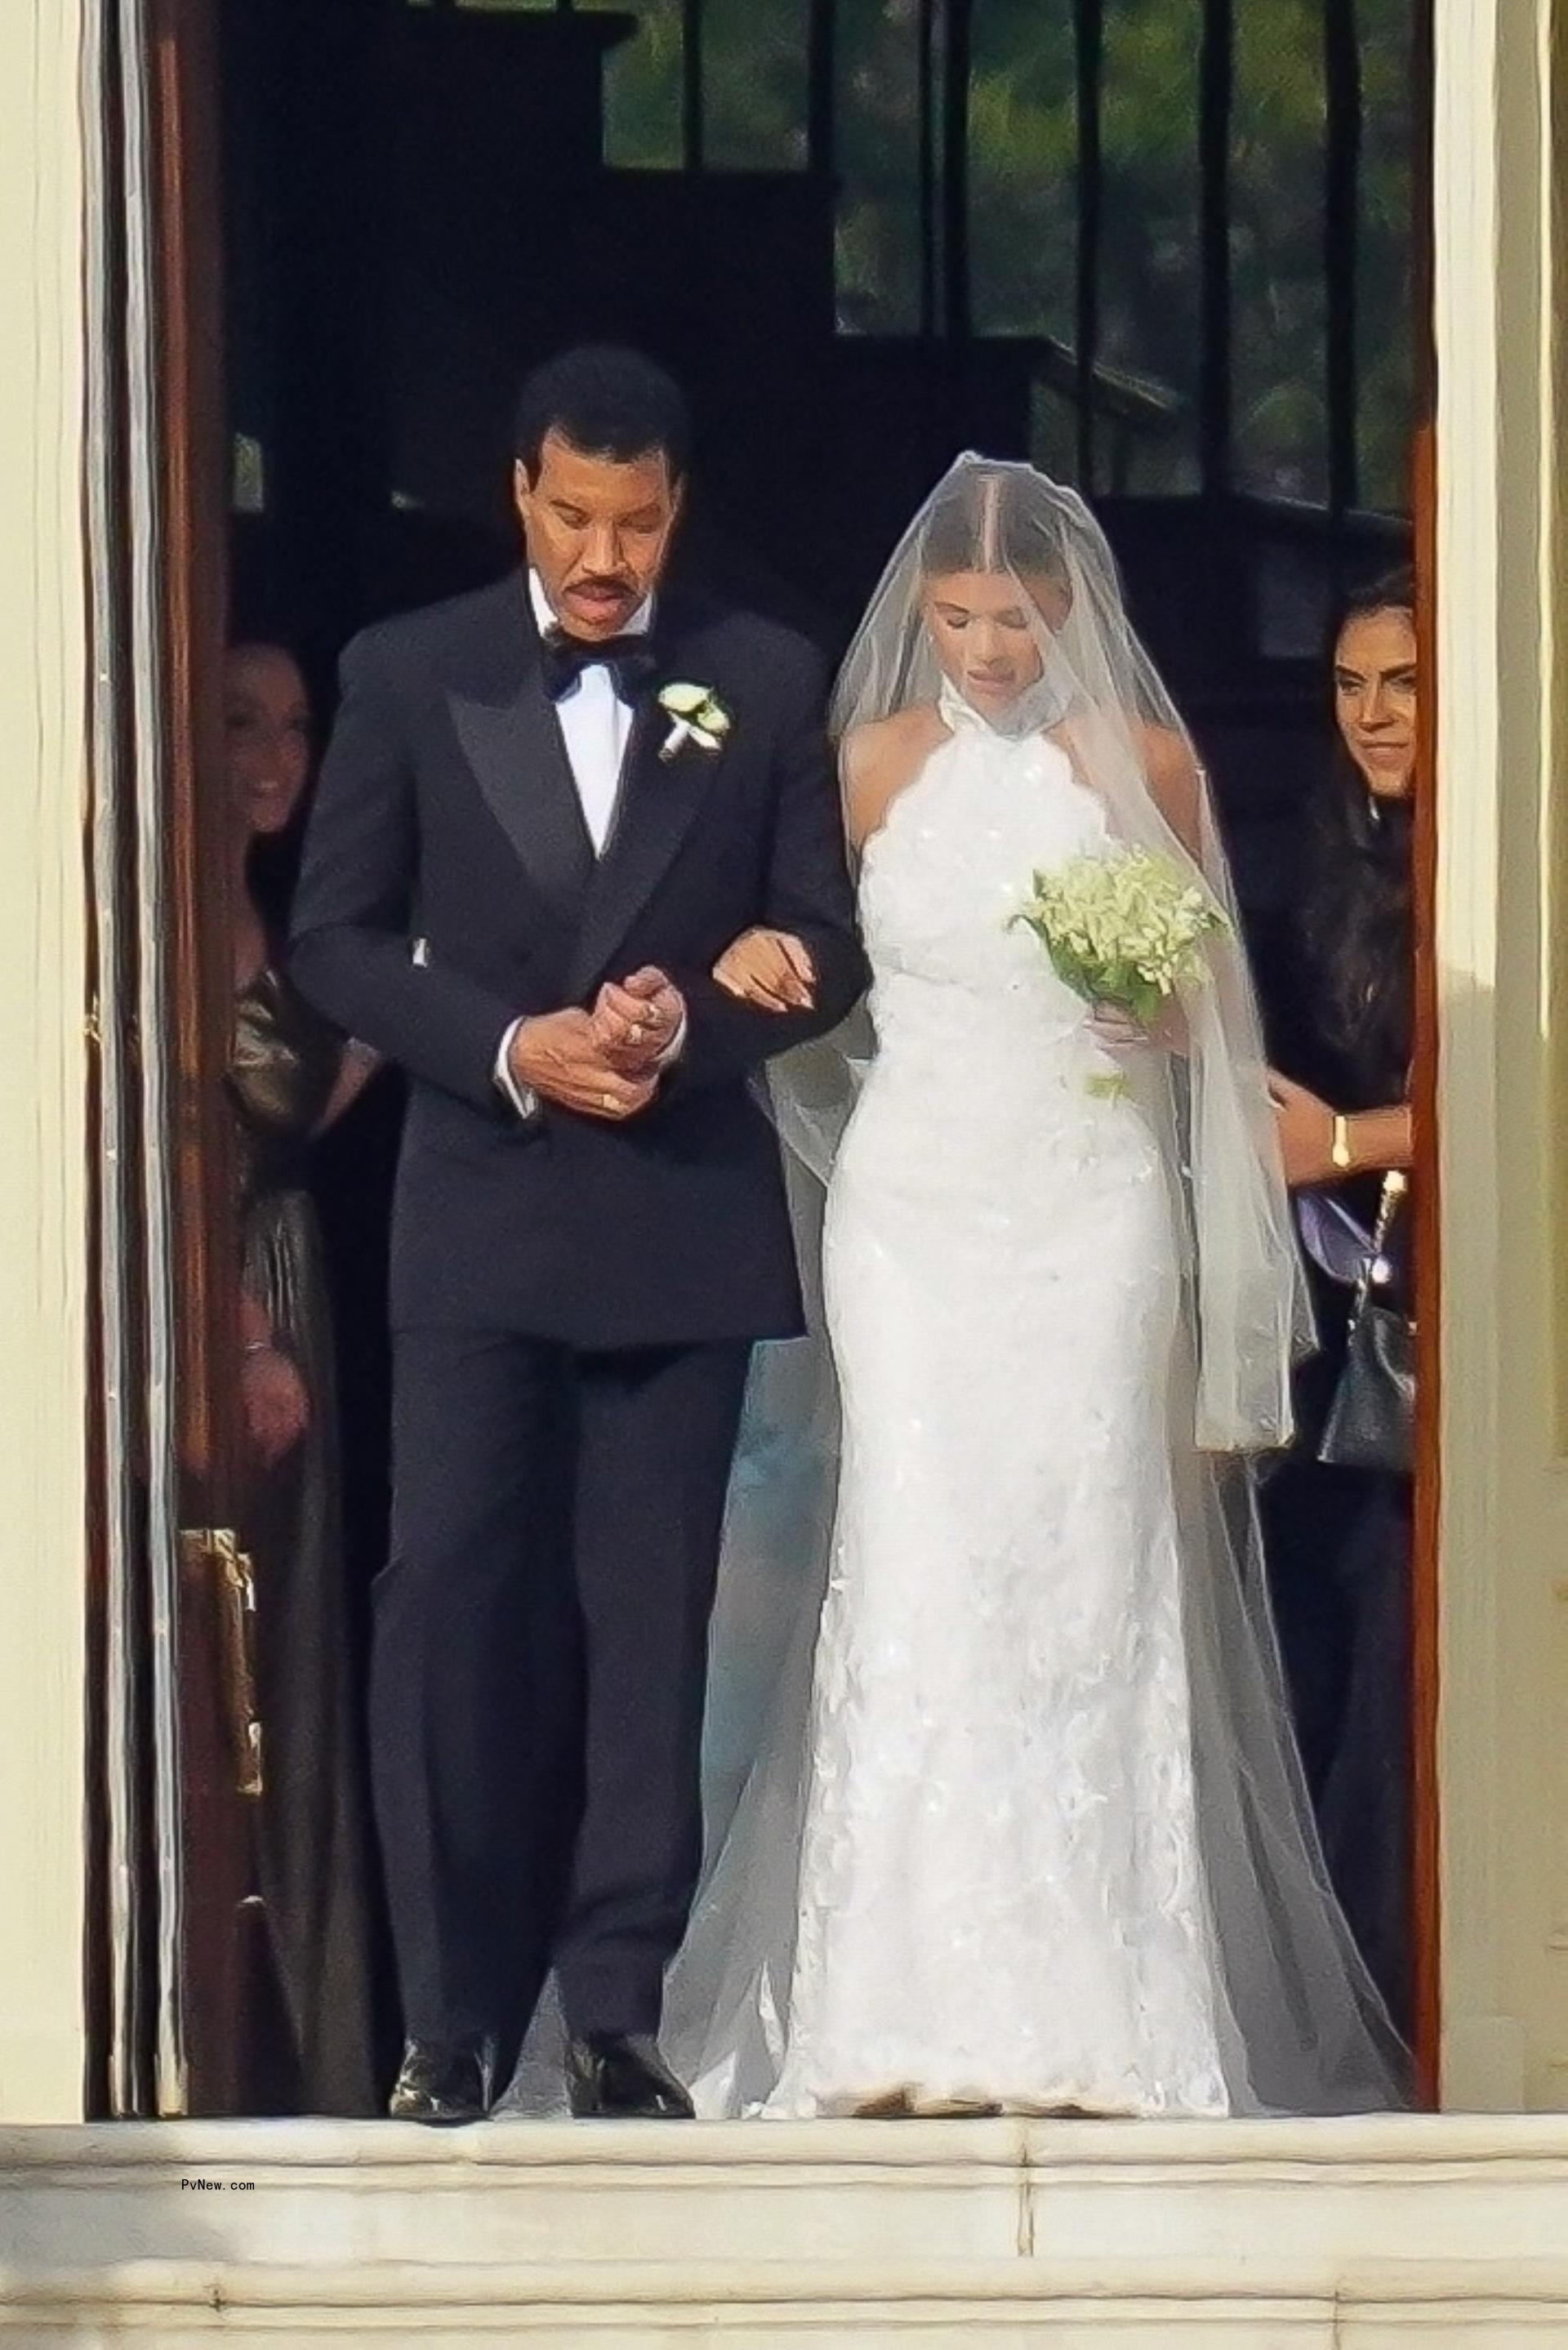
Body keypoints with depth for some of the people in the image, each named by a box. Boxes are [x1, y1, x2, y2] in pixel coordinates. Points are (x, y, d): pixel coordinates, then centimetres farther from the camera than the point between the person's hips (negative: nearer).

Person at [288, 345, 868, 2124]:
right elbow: (334, 940, 3)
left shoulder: (764, 685, 8)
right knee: (452, 1601, -7)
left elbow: (830, 941, 8)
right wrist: (511, 1046, -11)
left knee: (650, 1620, 1)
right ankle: (451, 2017, -3)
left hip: (686, 1213, 1)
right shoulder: (408, 677, 5)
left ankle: (618, 2006, 5)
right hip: (480, 1210, -1)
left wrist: (697, 1020, -11)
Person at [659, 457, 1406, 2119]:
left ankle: (1091, 2023, -3)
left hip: (1091, 1211, -1)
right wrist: (765, 966, -5)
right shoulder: (881, 763, 8)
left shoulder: (1139, 762, 4)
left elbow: (1208, 1005, 9)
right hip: (915, 1202, 1)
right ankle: (915, 2021, -8)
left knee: (1084, 1580, -5)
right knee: (916, 1581, -7)